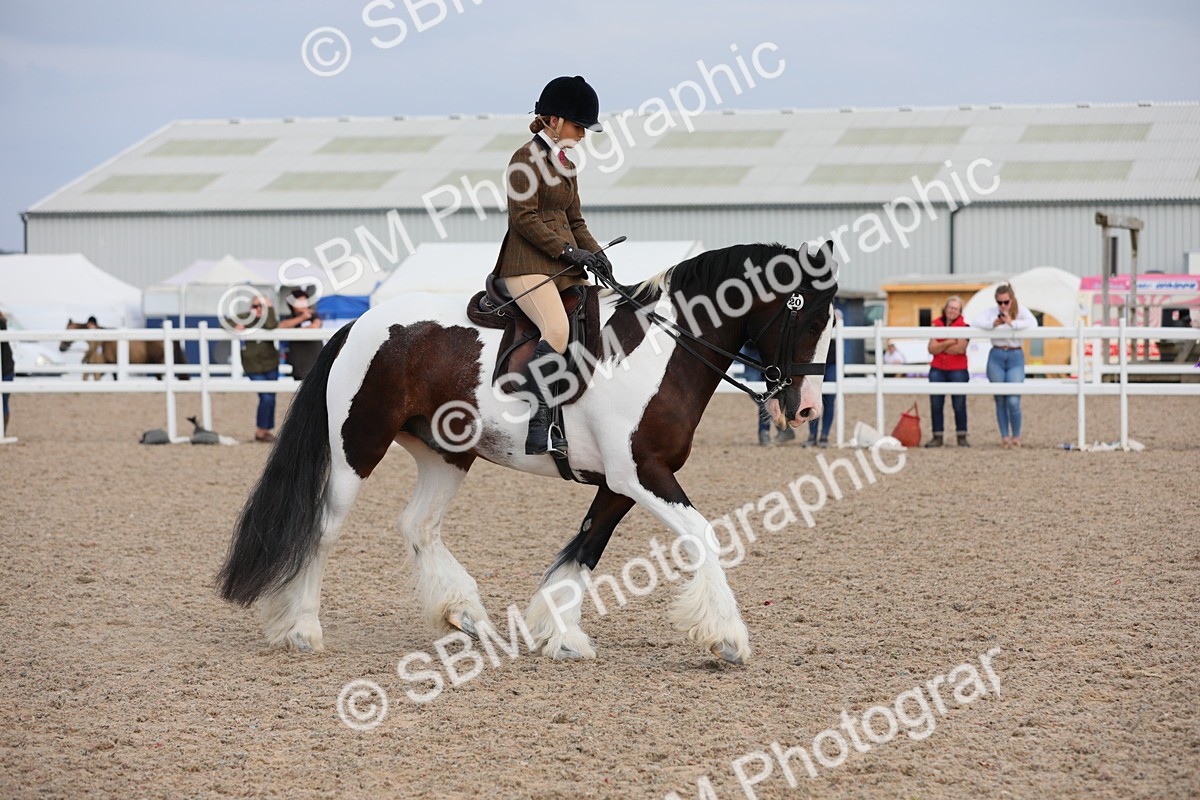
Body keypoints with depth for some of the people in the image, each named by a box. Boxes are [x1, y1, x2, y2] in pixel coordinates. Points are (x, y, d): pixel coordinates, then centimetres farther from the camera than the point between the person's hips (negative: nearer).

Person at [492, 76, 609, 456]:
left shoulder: (565, 165, 21)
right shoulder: (527, 158, -5)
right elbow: (523, 218, -13)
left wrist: (595, 253, 6)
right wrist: (569, 251, -16)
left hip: (564, 267, 10)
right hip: (528, 264, -10)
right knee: (557, 330, -31)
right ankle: (539, 429, -36)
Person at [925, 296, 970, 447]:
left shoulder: (964, 327, -1)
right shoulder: (937, 325, 8)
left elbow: (960, 348, -15)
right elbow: (932, 348, -1)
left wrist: (940, 347, -5)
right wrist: (947, 343, -14)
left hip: (957, 371, -3)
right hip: (937, 370, 3)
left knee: (959, 405, -1)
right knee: (936, 404, 1)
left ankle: (962, 437, 7)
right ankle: (937, 437, 7)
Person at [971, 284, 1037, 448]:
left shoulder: (1021, 311, -1)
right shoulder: (992, 312, 3)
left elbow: (1033, 323, -19)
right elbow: (975, 321, -10)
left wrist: (1011, 323, -26)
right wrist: (993, 324, -24)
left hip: (1015, 356, -2)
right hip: (996, 357, 2)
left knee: (1013, 401, -10)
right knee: (1000, 400, 6)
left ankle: (1016, 436, 9)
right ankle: (1004, 436, 16)